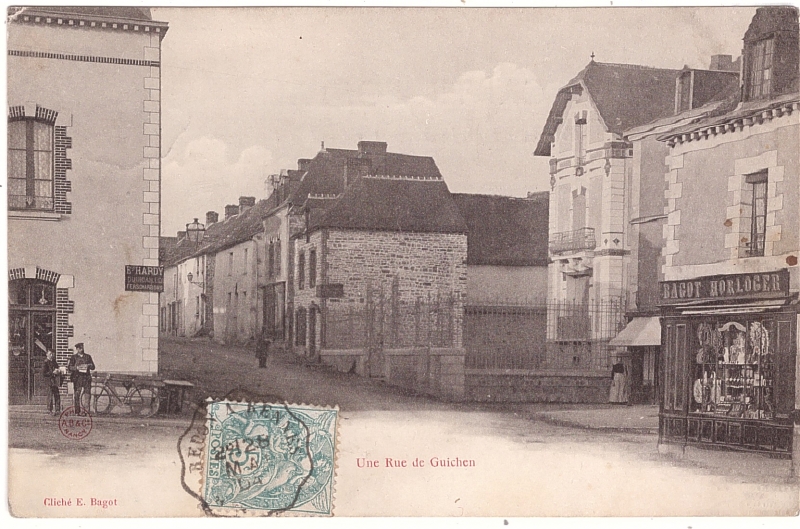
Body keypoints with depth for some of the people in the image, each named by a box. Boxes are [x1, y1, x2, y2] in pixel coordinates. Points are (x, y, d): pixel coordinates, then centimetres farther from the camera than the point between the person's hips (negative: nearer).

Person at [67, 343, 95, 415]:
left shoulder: (88, 357, 15)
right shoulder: (73, 357, 9)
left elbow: (93, 367, 13)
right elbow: (69, 367, 2)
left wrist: (88, 365, -8)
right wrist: (77, 367, -14)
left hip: (86, 377, 1)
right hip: (77, 378, -1)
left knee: (87, 394, -8)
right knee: (77, 395, -2)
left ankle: (85, 410, -6)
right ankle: (78, 411, 3)